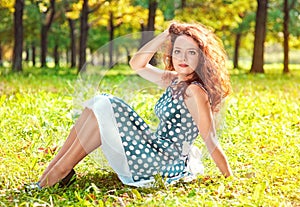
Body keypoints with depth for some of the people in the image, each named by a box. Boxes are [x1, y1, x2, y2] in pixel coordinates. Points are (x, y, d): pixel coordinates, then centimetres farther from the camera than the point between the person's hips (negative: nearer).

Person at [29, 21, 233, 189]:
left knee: (105, 109, -15)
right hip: (155, 153, 9)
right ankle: (48, 174, -3)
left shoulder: (194, 91, -16)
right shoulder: (174, 80, 9)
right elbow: (137, 64, 11)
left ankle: (53, 178, -10)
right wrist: (166, 35, 2)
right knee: (99, 103, 2)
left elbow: (211, 141, -14)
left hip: (161, 163, -9)